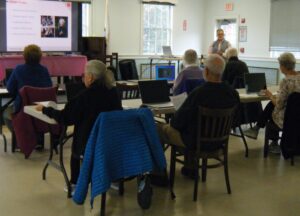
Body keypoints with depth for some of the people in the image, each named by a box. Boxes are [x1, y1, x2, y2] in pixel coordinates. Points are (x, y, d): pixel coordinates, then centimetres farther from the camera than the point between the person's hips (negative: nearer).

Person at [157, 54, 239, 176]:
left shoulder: (198, 93, -29)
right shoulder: (233, 93, -13)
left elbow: (178, 121, -18)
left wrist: (173, 122, 5)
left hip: (196, 142, -6)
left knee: (159, 129, 15)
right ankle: (190, 168, 41)